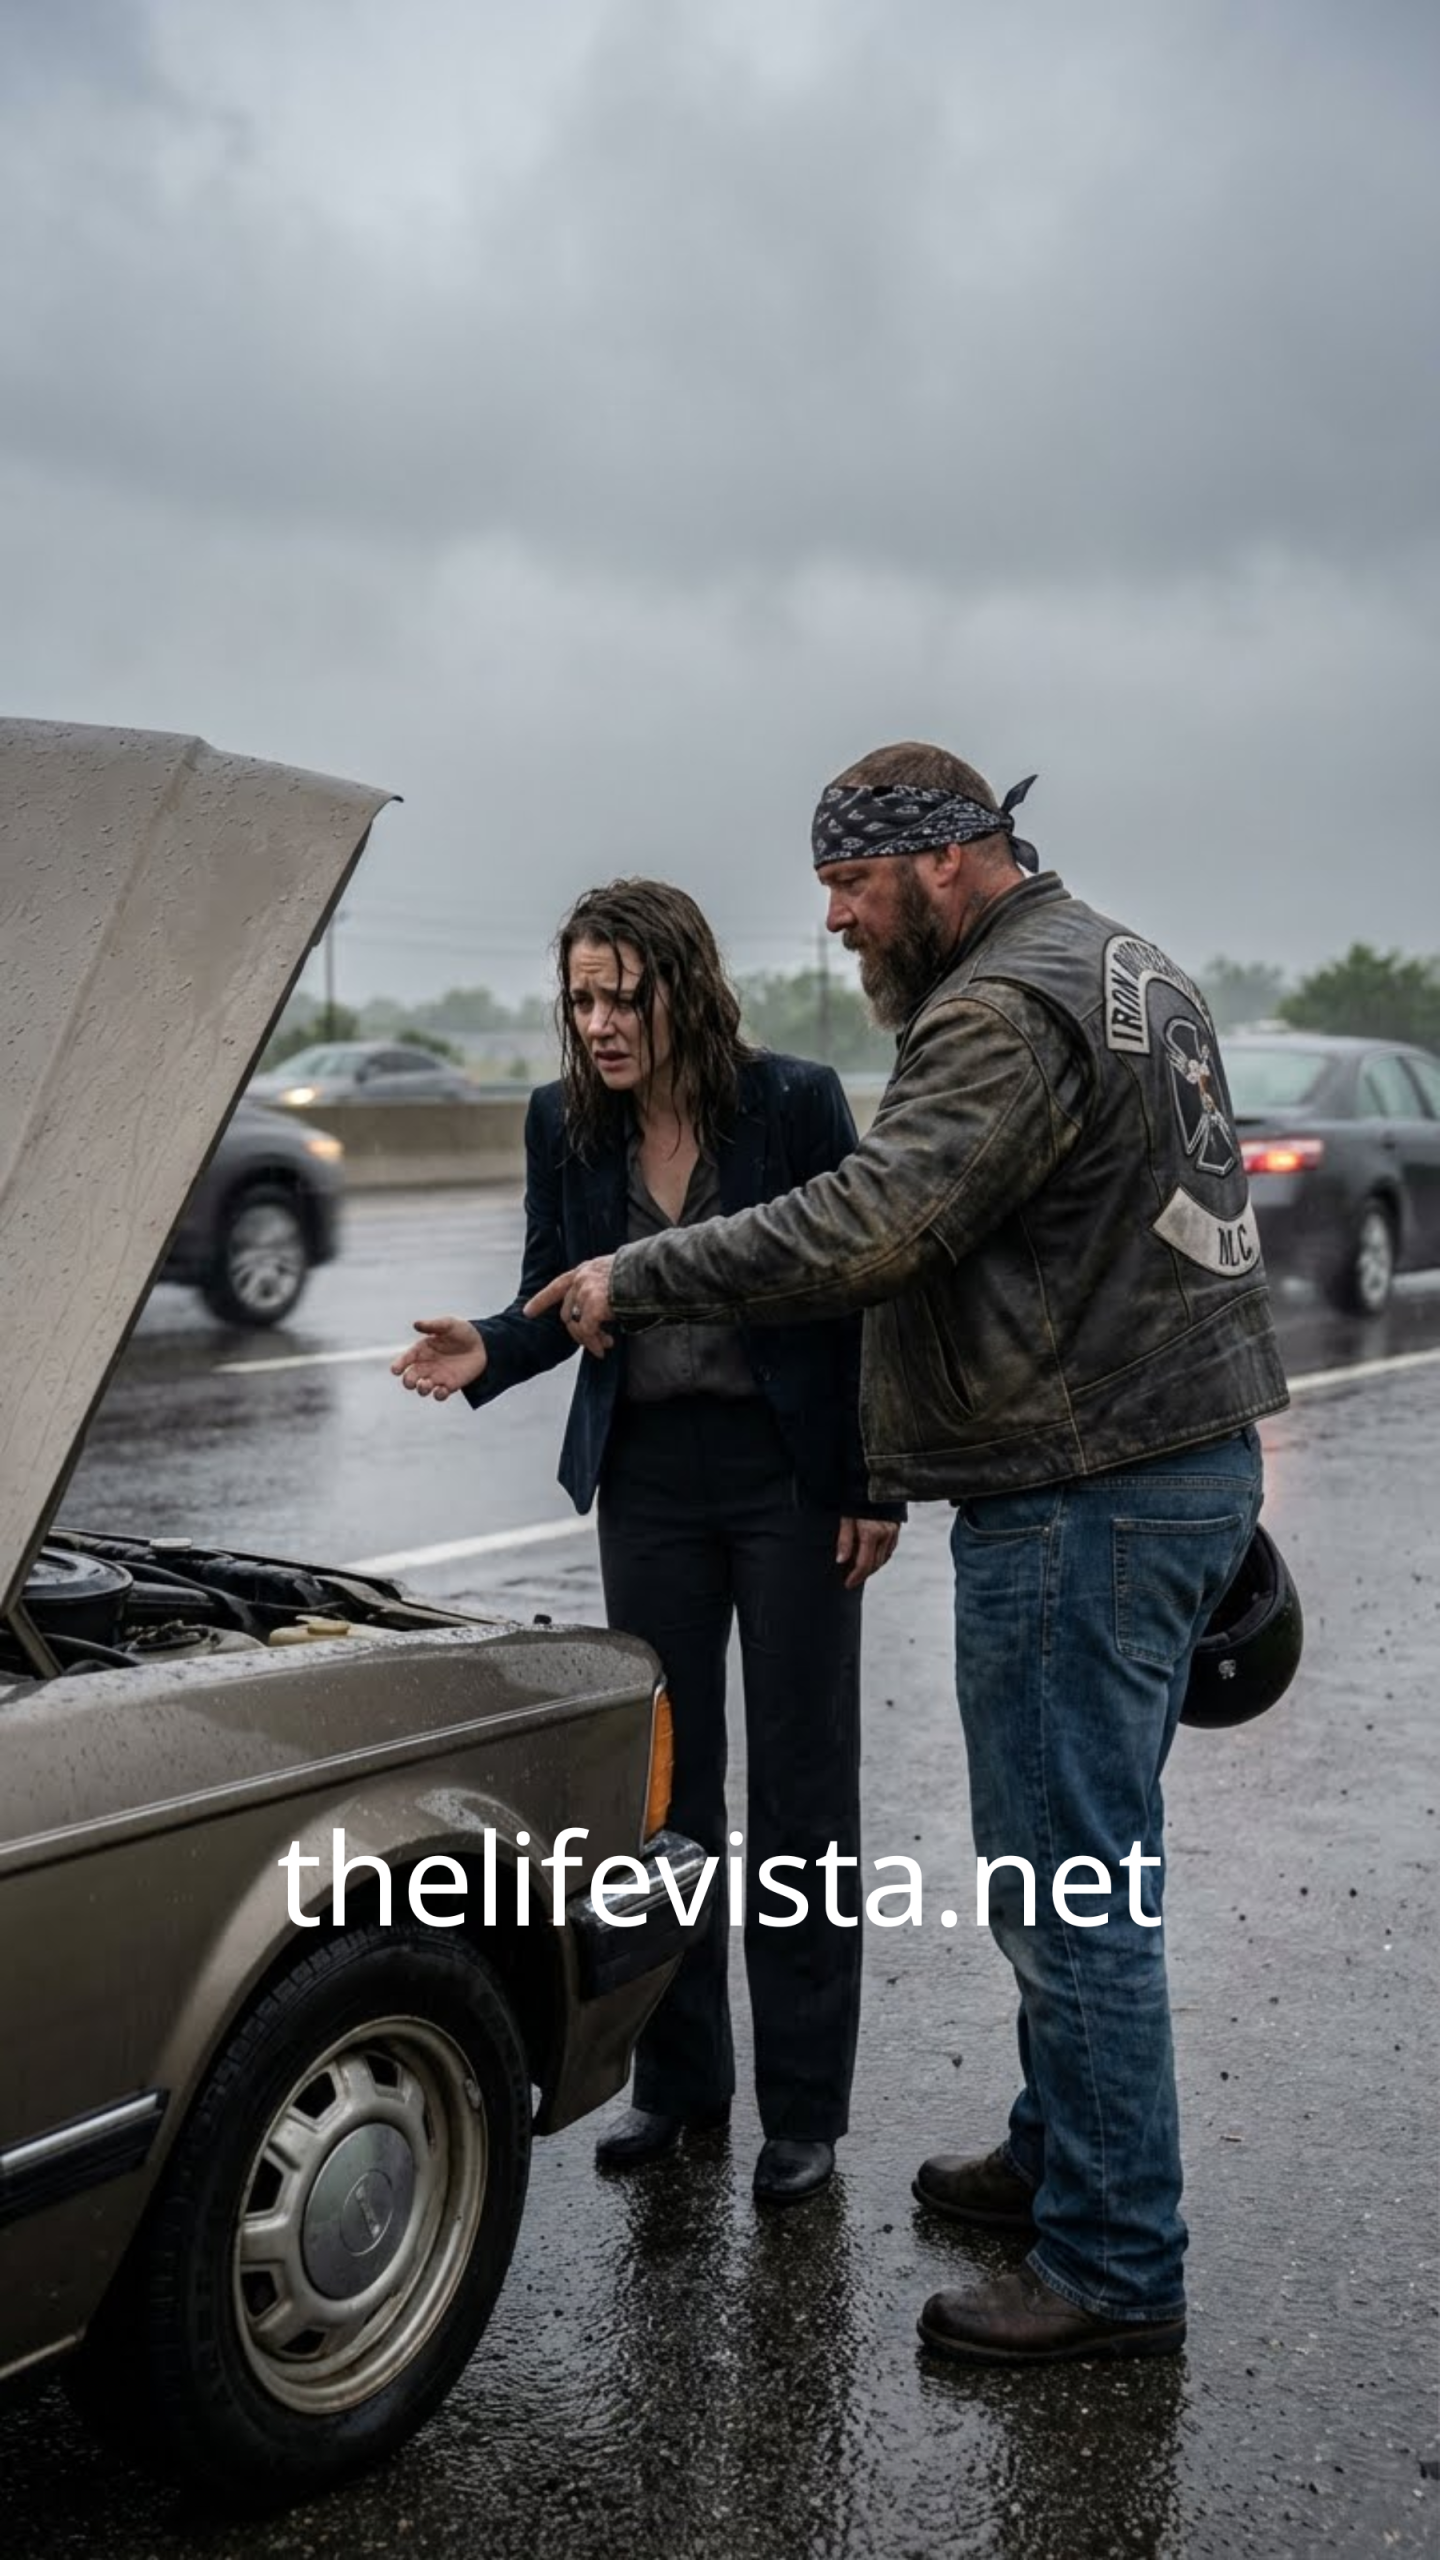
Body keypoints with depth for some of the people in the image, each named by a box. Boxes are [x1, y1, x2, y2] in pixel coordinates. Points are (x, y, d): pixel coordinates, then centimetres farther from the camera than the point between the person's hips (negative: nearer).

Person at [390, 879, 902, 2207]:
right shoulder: (565, 1124, 1)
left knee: (798, 1786, 5)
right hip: (647, 1476, 4)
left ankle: (805, 2108, 17)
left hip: (789, 1473, -3)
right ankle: (679, 2077, 28)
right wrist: (490, 1349, -15)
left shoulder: (797, 1102, -10)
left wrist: (875, 1485, -10)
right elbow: (557, 1296, 8)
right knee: (665, 1780, 12)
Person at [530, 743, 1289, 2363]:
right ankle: (1056, 2156, 35)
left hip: (1084, 1499, -11)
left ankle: (1114, 2274, 9)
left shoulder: (1007, 1013, -17)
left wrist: (633, 1279, -17)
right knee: (1079, 1864, 20)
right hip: (1187, 1456, 11)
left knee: (1068, 1889, -2)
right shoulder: (1127, 968, 17)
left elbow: (865, 1230, -27)